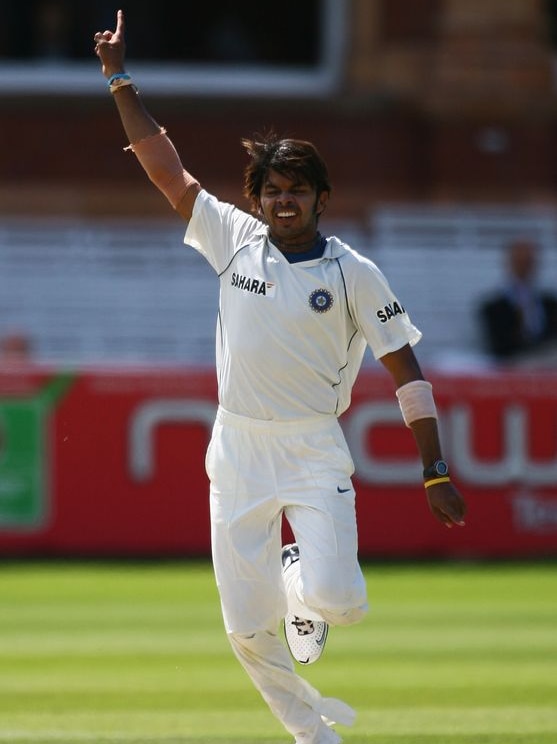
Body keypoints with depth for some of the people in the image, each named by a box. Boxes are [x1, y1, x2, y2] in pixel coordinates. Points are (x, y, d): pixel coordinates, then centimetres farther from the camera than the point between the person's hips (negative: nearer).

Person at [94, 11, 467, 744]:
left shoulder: (354, 273, -5)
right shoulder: (234, 239, 2)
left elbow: (405, 368, -3)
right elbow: (166, 168, 3)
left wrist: (436, 471, -8)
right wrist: (120, 79, -1)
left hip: (314, 450, -2)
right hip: (237, 450, 2)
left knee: (333, 598, -20)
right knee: (248, 627, 0)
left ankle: (306, 580, 19)